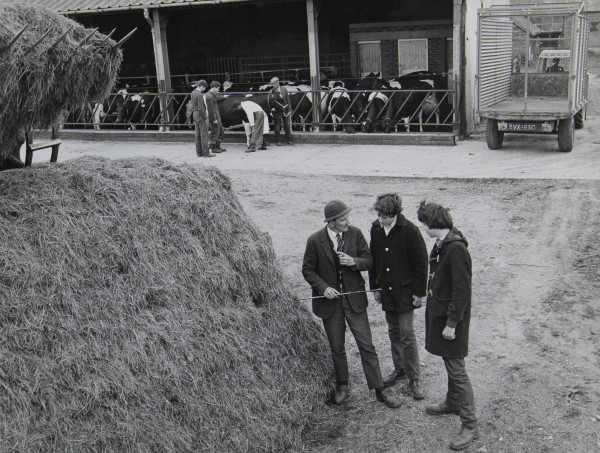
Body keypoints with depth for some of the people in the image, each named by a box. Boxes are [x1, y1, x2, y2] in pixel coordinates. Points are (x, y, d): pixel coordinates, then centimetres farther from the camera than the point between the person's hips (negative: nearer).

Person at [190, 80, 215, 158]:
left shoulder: (193, 93, 9)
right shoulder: (200, 95, -19)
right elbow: (201, 108, -21)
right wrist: (205, 118, -15)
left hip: (195, 115, 9)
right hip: (201, 116, -9)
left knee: (198, 134, 12)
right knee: (204, 134, -4)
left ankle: (199, 152, 16)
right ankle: (206, 152, -2)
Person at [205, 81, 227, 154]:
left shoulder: (213, 95, 12)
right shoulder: (209, 96, -20)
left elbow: (218, 97, 38)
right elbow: (211, 109, -23)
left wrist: (223, 97, 55)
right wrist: (214, 119, -22)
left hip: (217, 117, 11)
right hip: (214, 118, -11)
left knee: (221, 132, 16)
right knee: (215, 133, -2)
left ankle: (218, 147, 24)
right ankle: (213, 148, 9)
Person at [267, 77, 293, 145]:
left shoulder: (284, 89, 4)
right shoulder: (271, 92, -2)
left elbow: (288, 99, 7)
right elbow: (269, 102, -3)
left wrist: (289, 109, 4)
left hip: (285, 110, 2)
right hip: (276, 111, -2)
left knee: (287, 125, 2)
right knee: (277, 126, -1)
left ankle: (289, 140, 11)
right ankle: (278, 141, 7)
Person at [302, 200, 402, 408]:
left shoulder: (355, 233, -5)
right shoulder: (315, 241, -9)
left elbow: (369, 260, 2)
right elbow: (308, 270, -1)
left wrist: (354, 262, -20)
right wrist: (323, 287, -16)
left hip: (354, 299, 1)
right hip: (330, 302, 0)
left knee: (367, 346, 1)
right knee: (337, 348, 13)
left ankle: (380, 389, 12)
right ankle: (342, 385, 34)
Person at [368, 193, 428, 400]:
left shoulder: (409, 231, -16)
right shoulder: (376, 229, 0)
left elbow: (421, 263, -11)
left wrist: (419, 292, -11)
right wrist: (375, 287, 12)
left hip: (405, 290, -5)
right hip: (386, 290, 5)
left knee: (407, 336, -4)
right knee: (394, 332, 16)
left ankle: (415, 379, 8)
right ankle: (399, 368, 33)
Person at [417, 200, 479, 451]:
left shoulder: (456, 249, -24)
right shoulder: (440, 244, 5)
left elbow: (462, 291, -23)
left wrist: (451, 323, -20)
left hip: (452, 317, -9)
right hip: (438, 311, 9)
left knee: (456, 369, -3)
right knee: (449, 362, 23)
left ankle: (470, 425, 6)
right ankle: (452, 402, 41)